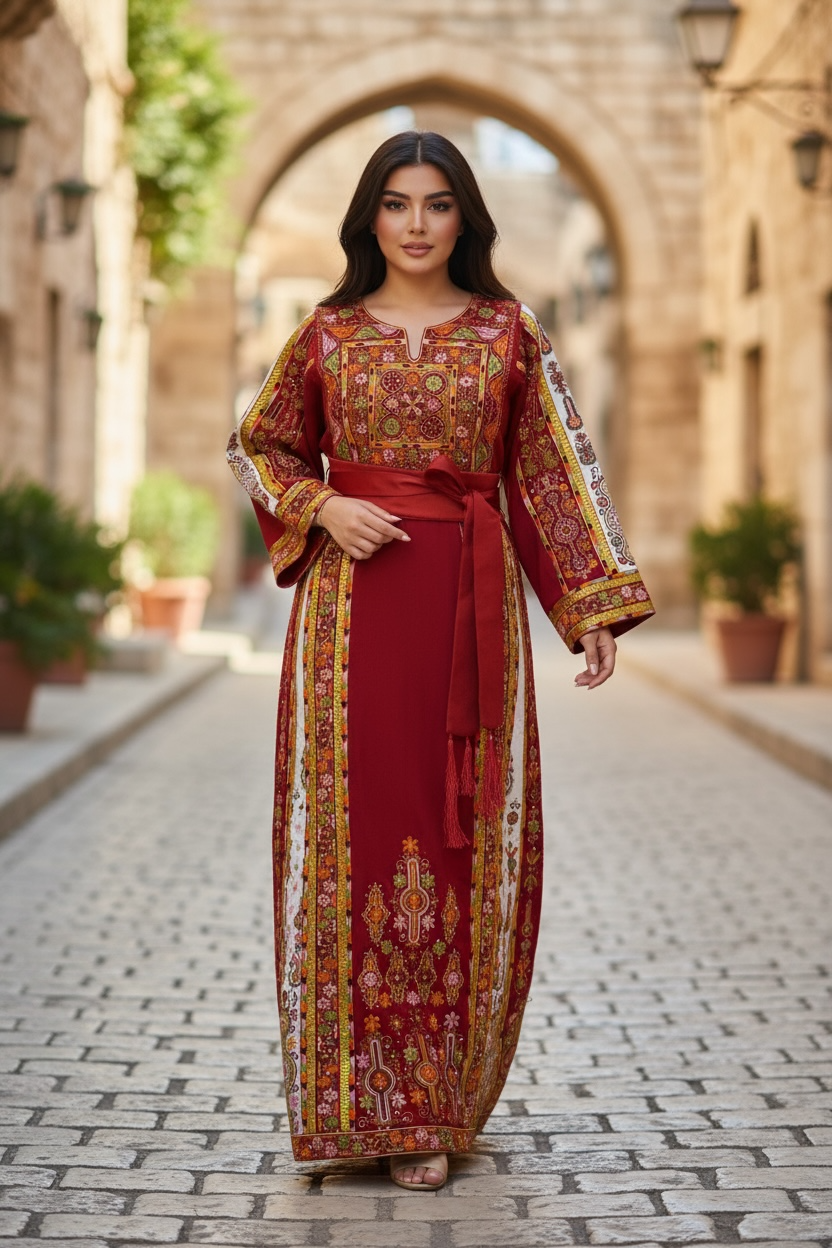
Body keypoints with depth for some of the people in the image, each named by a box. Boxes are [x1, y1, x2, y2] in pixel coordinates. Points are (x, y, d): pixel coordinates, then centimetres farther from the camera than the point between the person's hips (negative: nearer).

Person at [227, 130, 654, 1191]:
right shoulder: (327, 335, 7)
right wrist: (320, 507, -3)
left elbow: (552, 475, 5)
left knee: (461, 838, 0)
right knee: (354, 824, -1)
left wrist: (595, 609, -2)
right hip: (354, 597, 0)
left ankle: (437, 1096, 9)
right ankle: (363, 1094, 7)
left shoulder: (508, 335, 6)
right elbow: (259, 445, 17)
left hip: (471, 602, 0)